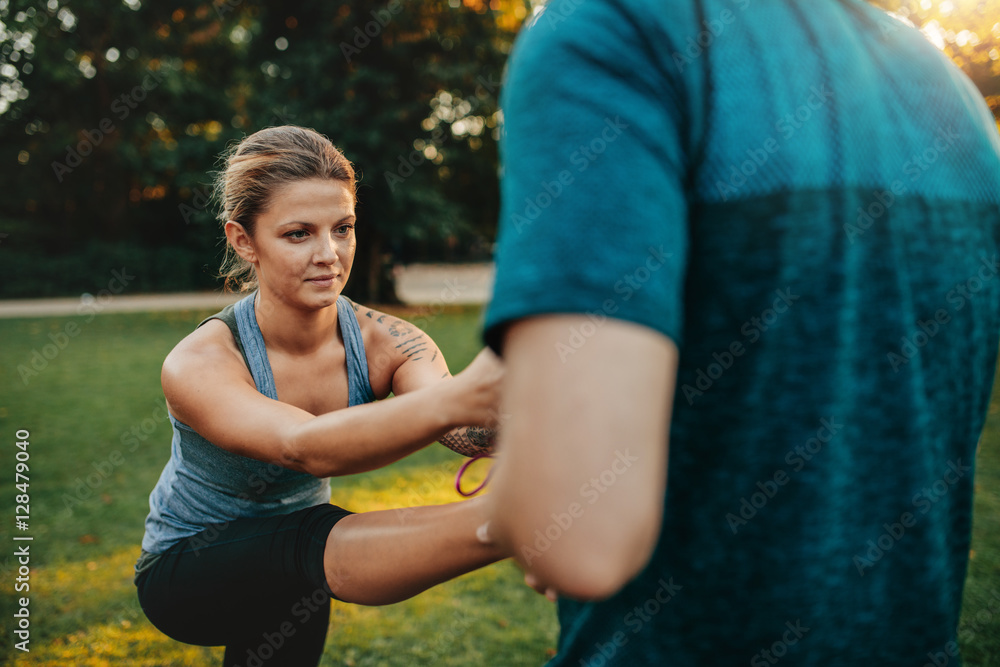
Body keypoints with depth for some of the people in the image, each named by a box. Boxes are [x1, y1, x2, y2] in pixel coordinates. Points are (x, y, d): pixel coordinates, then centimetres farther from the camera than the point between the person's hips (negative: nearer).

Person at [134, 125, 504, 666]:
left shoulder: (383, 342, -18)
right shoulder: (197, 365, -29)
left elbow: (465, 431, -37)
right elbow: (304, 447, -49)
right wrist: (456, 398, -68)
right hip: (185, 571, -4)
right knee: (308, 545, -34)